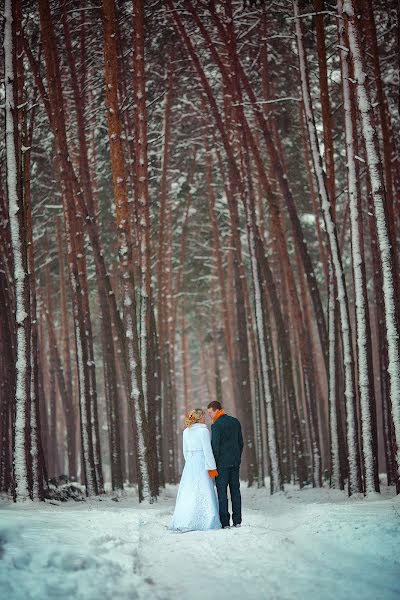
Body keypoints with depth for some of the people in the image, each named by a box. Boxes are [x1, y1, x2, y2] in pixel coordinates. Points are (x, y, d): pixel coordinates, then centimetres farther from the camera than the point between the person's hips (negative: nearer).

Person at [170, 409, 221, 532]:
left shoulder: (186, 431, 9)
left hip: (189, 464, 6)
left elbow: (185, 451, 14)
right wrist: (212, 468, -9)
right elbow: (207, 450, -11)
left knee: (188, 493, 7)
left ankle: (181, 522, 5)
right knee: (203, 493, -4)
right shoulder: (203, 430, -9)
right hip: (202, 463, -6)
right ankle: (205, 522, -6)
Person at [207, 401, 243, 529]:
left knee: (222, 491, -3)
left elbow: (215, 446, -15)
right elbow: (241, 442, 14)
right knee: (235, 490, 9)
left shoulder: (216, 425, -13)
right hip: (235, 462, 7)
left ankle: (225, 522, -5)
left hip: (222, 463, -7)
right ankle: (237, 521, 9)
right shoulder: (235, 422, 10)